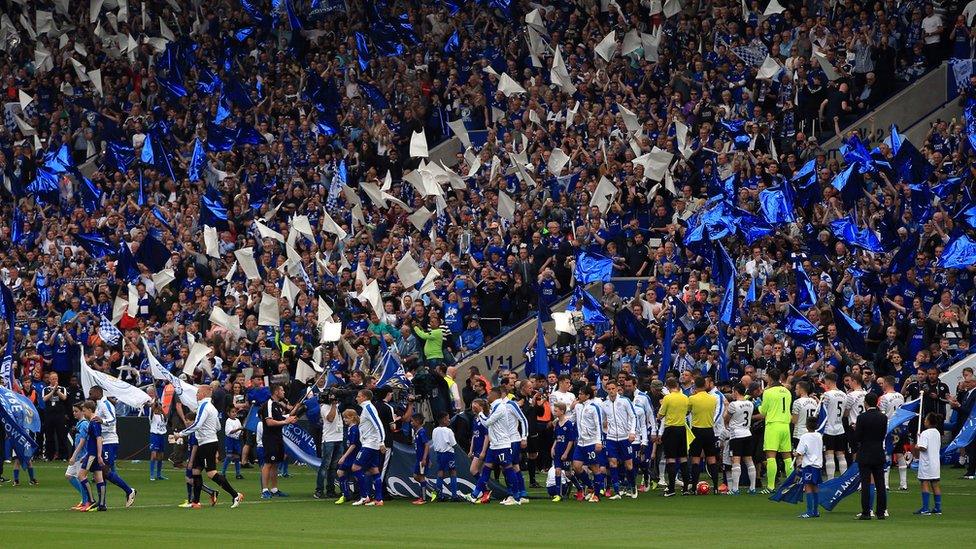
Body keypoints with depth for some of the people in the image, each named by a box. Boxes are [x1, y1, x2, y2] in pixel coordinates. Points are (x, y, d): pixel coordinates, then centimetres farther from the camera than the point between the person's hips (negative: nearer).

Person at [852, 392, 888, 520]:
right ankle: (881, 512, 9)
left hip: (865, 455, -4)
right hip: (879, 455, 4)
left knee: (866, 484, -2)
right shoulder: (883, 418, 0)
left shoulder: (862, 418, -13)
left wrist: (855, 429, 7)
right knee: (880, 484, 8)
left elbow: (856, 438, -12)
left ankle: (866, 513, -3)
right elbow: (883, 435, 6)